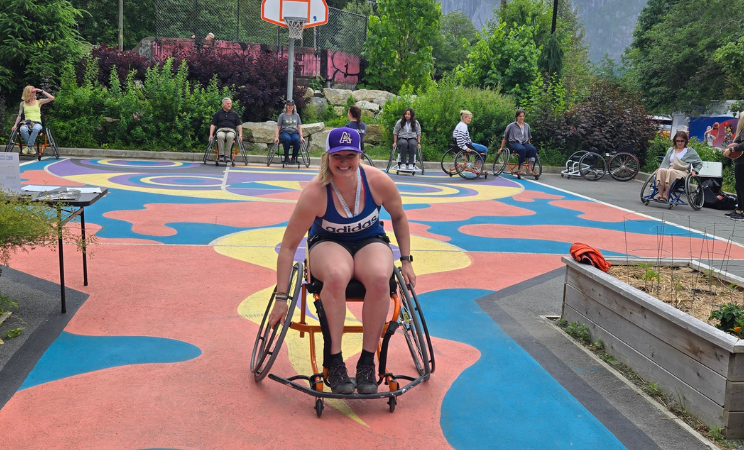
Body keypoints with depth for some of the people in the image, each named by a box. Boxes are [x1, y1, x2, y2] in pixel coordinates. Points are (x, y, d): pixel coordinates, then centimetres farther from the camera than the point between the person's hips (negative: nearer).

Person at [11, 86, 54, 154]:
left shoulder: (39, 102, 14)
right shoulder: (23, 103, 17)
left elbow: (52, 98, 4)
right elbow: (19, 116, 17)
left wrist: (41, 91, 5)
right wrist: (15, 125, 3)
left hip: (37, 123, -1)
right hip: (26, 123, 1)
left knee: (36, 128, -41)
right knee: (23, 129, -38)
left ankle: (29, 146, -26)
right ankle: (31, 148, -21)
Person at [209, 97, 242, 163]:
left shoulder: (234, 114, 19)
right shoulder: (218, 113, 16)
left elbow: (239, 125, 14)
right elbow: (213, 125, 12)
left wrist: (240, 135, -1)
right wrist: (211, 135, -2)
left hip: (231, 130, 0)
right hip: (221, 130, 0)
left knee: (230, 136, -38)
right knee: (220, 136, -38)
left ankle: (227, 155, -35)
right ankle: (221, 155, -35)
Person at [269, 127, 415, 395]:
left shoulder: (379, 182, -18)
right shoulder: (315, 193, -24)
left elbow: (399, 217, 5)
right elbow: (288, 246, -20)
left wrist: (406, 261, 5)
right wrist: (281, 298, -20)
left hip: (371, 241, 2)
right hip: (328, 243, -2)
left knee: (380, 277, -35)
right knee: (336, 275, -39)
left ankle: (367, 361, -21)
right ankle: (334, 361, -26)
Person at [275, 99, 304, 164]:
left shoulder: (296, 115, 21)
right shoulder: (282, 115, 14)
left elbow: (299, 127, 15)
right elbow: (278, 127, 10)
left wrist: (301, 136, 0)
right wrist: (276, 137, -4)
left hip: (294, 133, 2)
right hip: (284, 132, -2)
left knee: (297, 140, -36)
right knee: (287, 139, -40)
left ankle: (294, 157, -20)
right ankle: (286, 157, -24)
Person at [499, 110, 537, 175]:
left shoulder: (527, 126, 19)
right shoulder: (511, 126, 7)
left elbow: (529, 138, 28)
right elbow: (505, 138, 11)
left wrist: (529, 146, 21)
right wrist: (501, 148, 11)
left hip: (524, 143, 4)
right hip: (514, 143, -4)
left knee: (533, 149, -31)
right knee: (522, 149, -39)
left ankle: (530, 169, -36)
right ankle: (520, 169, -34)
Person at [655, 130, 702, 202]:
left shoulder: (690, 151, 14)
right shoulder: (670, 150, 25)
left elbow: (699, 163, 17)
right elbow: (665, 162, 26)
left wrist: (694, 171, 0)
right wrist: (659, 168, 7)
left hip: (682, 172, -3)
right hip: (670, 169, 3)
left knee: (670, 171, -38)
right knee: (661, 170, -33)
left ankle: (666, 196, -39)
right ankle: (660, 195, -38)